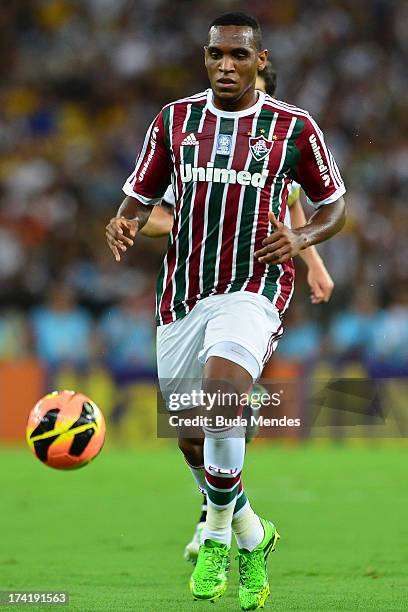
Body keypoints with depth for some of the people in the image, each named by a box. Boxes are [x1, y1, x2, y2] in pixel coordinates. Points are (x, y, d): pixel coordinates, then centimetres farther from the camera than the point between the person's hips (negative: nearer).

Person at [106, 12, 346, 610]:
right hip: (183, 295, 4)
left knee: (221, 398, -30)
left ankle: (217, 529, -10)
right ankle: (251, 536, 35)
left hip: (254, 288, -4)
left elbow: (334, 204, 9)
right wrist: (124, 224, -12)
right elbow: (141, 196, 11)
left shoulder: (294, 127, -1)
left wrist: (302, 237, -11)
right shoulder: (175, 120, 6)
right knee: (191, 440, 9)